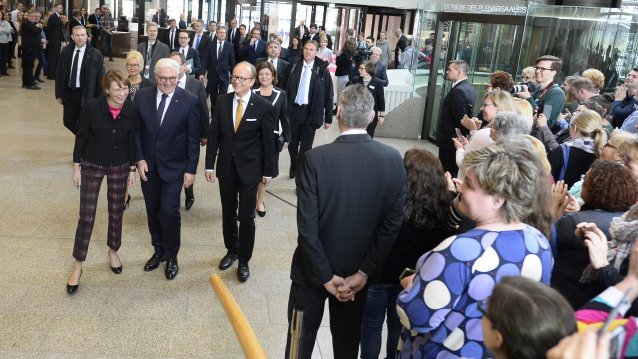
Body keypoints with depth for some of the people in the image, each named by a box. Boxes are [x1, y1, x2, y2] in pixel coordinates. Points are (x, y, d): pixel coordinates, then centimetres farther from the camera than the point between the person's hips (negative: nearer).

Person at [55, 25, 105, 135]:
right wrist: (59, 94, 5)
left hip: (86, 95, -4)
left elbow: (100, 78, -7)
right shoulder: (66, 52, 3)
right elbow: (60, 73, 9)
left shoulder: (95, 54, -9)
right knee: (68, 122, 12)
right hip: (69, 93, 4)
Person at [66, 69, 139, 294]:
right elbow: (81, 137, -8)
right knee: (86, 216, -1)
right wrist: (76, 166, -5)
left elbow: (132, 140, 0)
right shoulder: (92, 107, -19)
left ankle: (113, 251, 38)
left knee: (116, 212, 14)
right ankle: (77, 266, 12)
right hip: (92, 166, -2)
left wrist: (132, 168, 3)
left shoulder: (131, 109, -12)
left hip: (119, 167, 2)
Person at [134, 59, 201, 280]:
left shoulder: (190, 101, -11)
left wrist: (191, 170, -8)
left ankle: (171, 256, 15)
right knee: (152, 212, 13)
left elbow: (193, 139, -8)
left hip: (174, 167, -3)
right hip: (148, 166, 3)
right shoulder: (142, 96, -3)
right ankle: (158, 251, 31)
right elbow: (136, 131, 4)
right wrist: (140, 159, -5)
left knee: (169, 212, -6)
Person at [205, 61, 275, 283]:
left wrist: (268, 171, -2)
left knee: (246, 217, 4)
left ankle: (244, 260, 20)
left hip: (249, 169, -3)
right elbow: (213, 134, 2)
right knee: (228, 213, 16)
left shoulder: (263, 107, -11)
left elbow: (268, 142, -6)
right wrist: (210, 165, -1)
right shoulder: (222, 101, -2)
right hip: (226, 167, 3)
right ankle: (231, 250, 37)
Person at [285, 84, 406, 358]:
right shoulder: (393, 160, -12)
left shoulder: (315, 158, -21)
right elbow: (392, 225, -12)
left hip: (314, 270, -2)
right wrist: (363, 273, -7)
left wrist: (326, 276, -11)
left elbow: (307, 226, -21)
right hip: (358, 271, 3)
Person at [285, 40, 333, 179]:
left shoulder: (322, 70, -6)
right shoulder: (294, 67, 1)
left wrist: (328, 118, -3)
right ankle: (293, 167, 40)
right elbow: (287, 89, 4)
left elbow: (328, 95, -3)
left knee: (305, 146, 3)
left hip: (311, 113, -3)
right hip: (293, 110, 3)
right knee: (292, 143, 17)